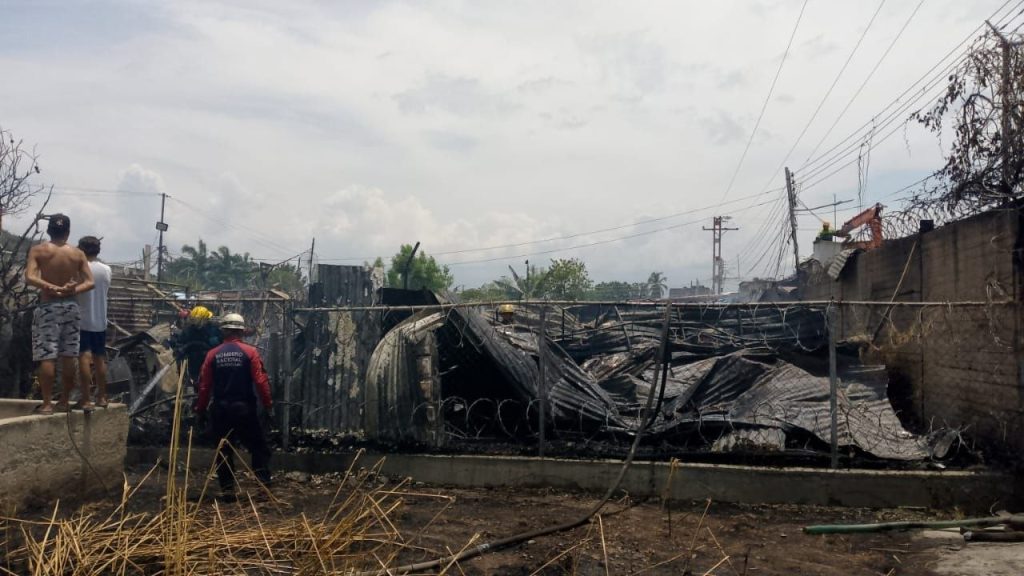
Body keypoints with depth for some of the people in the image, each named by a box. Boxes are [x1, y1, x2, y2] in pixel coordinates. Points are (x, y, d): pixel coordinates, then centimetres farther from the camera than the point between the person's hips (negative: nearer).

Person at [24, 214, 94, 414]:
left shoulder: (38, 250, -2)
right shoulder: (78, 254, 3)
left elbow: (30, 277, -16)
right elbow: (90, 282, -4)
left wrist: (52, 288, -17)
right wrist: (73, 290, -15)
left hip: (48, 307, -3)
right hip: (70, 306, 3)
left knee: (47, 356, -3)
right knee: (68, 356, 7)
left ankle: (47, 404, -4)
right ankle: (65, 401, 13)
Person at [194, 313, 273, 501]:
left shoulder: (213, 354, 1)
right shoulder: (250, 352, -6)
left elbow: (204, 385, 2)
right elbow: (260, 380, -11)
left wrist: (201, 409, 13)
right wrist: (267, 404, 0)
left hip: (220, 409, 2)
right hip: (245, 408, -2)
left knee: (223, 450, 10)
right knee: (258, 446, 10)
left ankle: (227, 489, 11)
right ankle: (264, 480, -1)